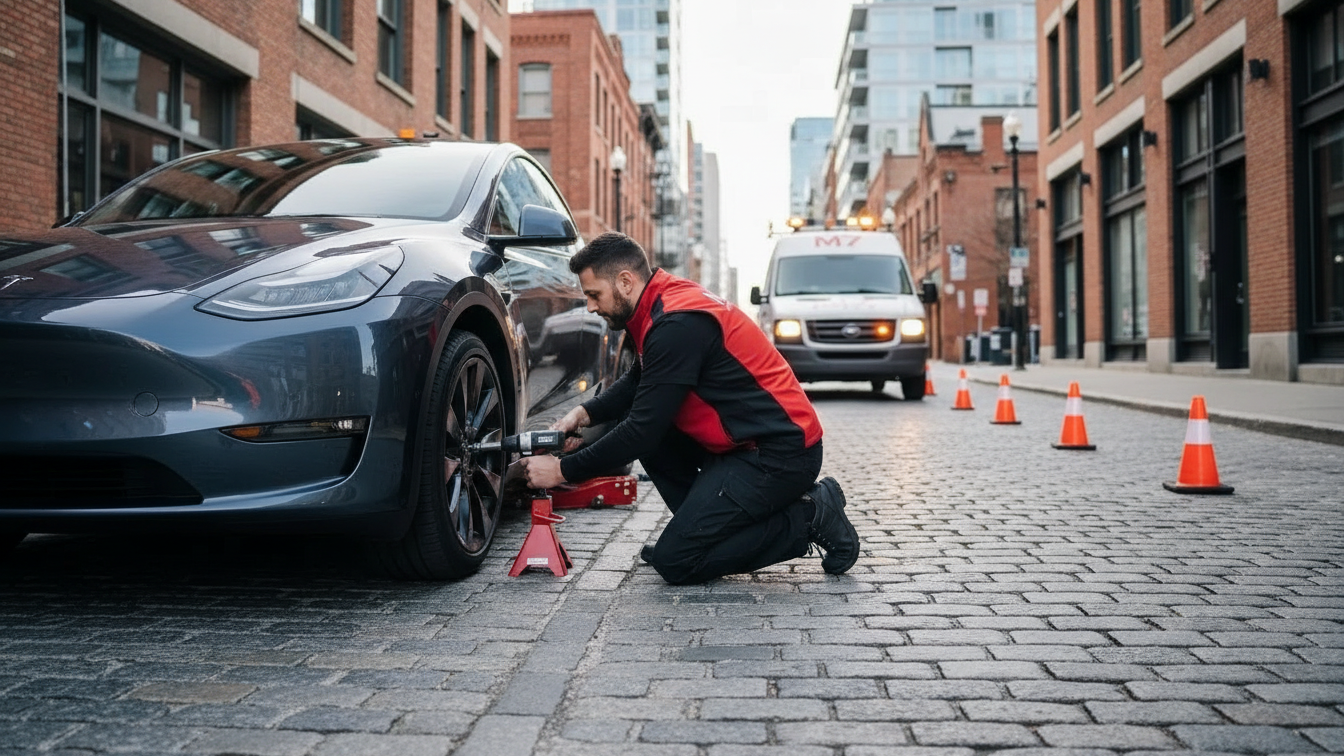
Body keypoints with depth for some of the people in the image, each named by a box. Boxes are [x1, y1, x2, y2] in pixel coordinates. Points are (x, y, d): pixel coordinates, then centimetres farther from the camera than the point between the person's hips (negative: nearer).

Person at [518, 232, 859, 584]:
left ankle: (809, 517, -2)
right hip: (749, 441, 10)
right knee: (637, 425, 8)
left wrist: (563, 470, -10)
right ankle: (704, 525, 11)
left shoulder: (677, 324, -22)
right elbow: (637, 382, 22)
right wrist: (584, 413, 5)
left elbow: (643, 430, -20)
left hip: (782, 453, -10)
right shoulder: (668, 302, 8)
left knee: (675, 562, -9)